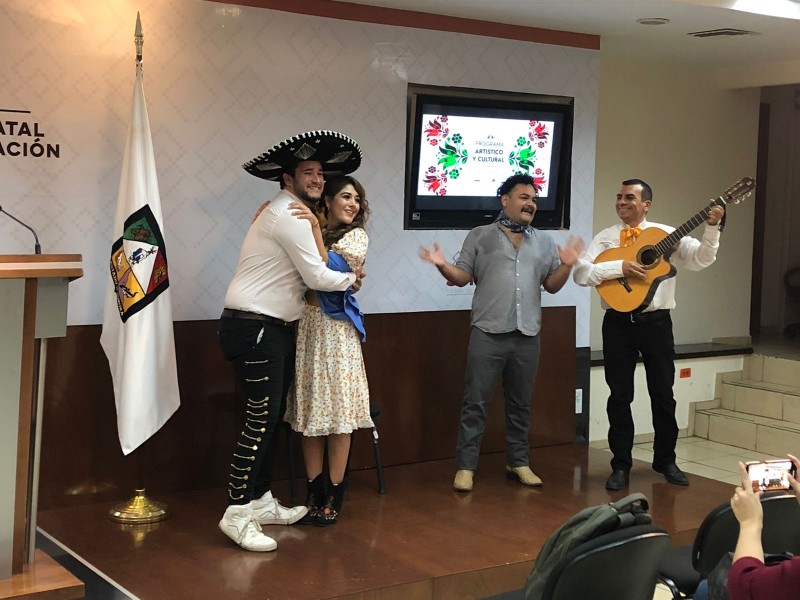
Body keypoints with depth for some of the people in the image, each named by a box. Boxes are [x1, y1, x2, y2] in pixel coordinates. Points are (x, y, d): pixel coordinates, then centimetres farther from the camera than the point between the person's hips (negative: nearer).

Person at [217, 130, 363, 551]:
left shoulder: (283, 213, 19)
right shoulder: (290, 217, -14)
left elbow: (303, 273, 19)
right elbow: (316, 277, -15)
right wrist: (350, 279, 3)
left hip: (273, 330, 11)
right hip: (255, 328, -11)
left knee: (271, 418, 14)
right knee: (260, 420, -11)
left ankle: (260, 501, 22)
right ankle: (237, 513, -8)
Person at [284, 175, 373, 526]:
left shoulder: (356, 236, 3)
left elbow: (331, 270, -12)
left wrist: (316, 230, -18)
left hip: (334, 329, -4)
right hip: (303, 326, 4)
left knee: (337, 411, 0)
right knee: (308, 412, 6)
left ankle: (334, 496, 9)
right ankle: (314, 492, 15)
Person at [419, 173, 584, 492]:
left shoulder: (544, 242, 15)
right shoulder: (480, 236, 6)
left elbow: (552, 286, 12)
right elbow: (462, 277, 2)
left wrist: (566, 265, -6)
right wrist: (443, 266, -17)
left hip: (527, 335, 3)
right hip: (488, 333, -3)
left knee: (520, 404, 11)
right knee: (475, 402, -3)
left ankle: (518, 463, 22)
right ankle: (465, 467, 2)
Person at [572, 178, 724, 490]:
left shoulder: (666, 234, 3)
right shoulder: (605, 237, 3)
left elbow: (701, 259, -4)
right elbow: (580, 273, -9)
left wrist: (712, 227, -17)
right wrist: (620, 267, -20)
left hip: (656, 321, 0)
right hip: (618, 323, 0)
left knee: (663, 393, 9)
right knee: (620, 395, 5)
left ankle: (665, 459, 25)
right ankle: (621, 465, 15)